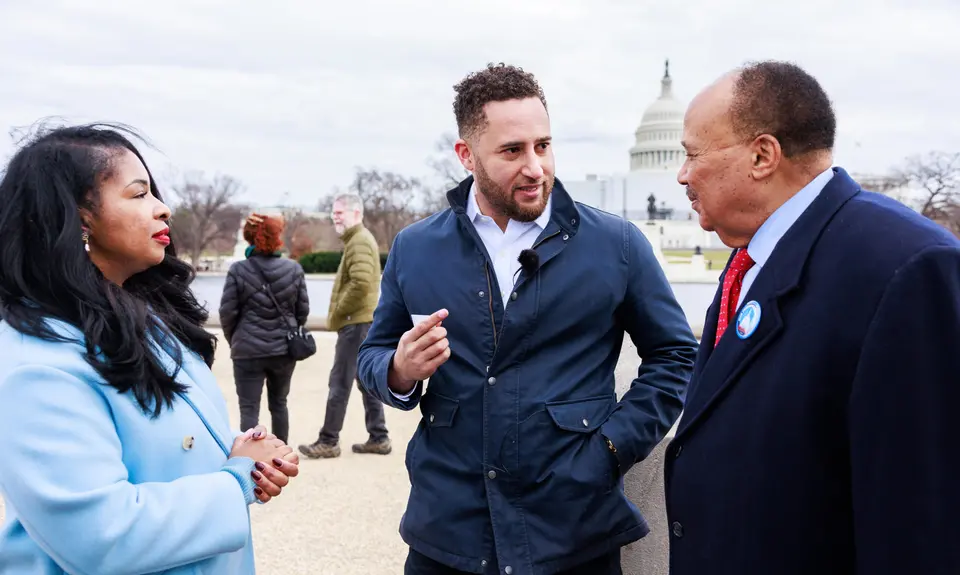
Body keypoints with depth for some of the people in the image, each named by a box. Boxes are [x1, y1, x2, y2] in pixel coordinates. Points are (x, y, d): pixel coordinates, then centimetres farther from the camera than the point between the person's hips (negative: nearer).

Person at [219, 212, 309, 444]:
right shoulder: (294, 269, -2)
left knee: (249, 409, 2)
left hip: (248, 350, -3)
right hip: (284, 350, 3)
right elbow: (303, 310, 3)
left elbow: (228, 312, -6)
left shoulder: (238, 270, -8)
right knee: (279, 403, 19)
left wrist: (234, 340, 12)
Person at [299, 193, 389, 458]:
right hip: (364, 320, 11)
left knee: (340, 382, -6)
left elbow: (360, 283, -26)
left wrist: (337, 312, -15)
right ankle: (378, 437, 15)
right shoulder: (359, 239, 20)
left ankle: (328, 441, -2)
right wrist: (340, 313, 14)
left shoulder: (359, 241, -14)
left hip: (356, 321, -11)